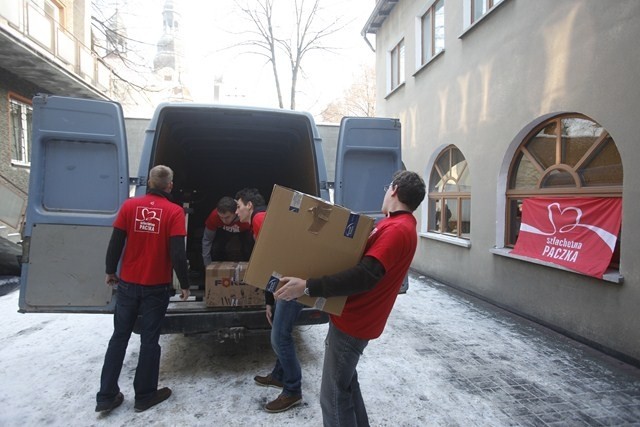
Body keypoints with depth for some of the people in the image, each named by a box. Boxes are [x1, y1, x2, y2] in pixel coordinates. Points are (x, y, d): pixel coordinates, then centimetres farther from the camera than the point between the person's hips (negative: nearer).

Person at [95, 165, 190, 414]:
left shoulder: (130, 206, -3)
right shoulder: (174, 212, -12)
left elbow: (115, 243, 0)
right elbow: (177, 254, -15)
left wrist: (110, 272, 15)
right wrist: (184, 284, -4)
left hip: (128, 283, 3)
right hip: (156, 287, -3)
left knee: (119, 337, 16)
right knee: (149, 340, 10)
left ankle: (106, 396, 24)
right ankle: (144, 396, 23)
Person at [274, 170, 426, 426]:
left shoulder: (398, 230, -21)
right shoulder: (397, 224, 12)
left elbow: (364, 276, -32)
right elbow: (363, 257, 19)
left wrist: (308, 287, -35)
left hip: (353, 321, -10)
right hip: (353, 317, 10)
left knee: (334, 395, 1)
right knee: (346, 381, 23)